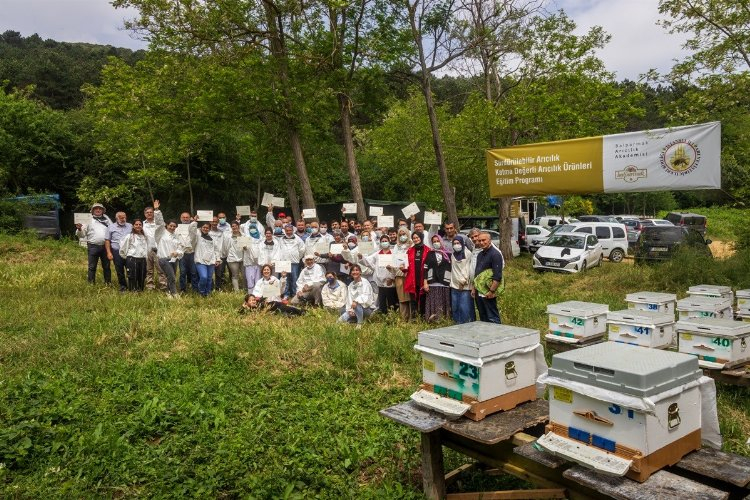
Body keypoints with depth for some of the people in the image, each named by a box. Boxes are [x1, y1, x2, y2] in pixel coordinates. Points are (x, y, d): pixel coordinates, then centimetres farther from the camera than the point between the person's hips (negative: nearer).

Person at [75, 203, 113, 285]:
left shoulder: (106, 219, 12)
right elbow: (82, 234, -1)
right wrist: (79, 229, -22)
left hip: (105, 246, 3)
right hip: (93, 247, -3)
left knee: (106, 266, 11)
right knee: (92, 266, 2)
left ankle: (108, 283, 19)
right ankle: (91, 283, 8)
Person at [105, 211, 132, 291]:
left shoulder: (130, 226, 12)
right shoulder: (111, 227, 8)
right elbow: (107, 240, 4)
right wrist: (109, 252, -5)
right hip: (117, 252, 0)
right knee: (119, 270, 6)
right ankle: (123, 285, 19)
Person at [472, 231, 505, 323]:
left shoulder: (495, 254, -12)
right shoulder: (480, 254, 15)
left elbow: (497, 276, -19)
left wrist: (492, 291, -21)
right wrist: (473, 288, 18)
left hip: (488, 294, -8)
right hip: (478, 292, 9)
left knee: (493, 319, -3)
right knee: (482, 318, 15)